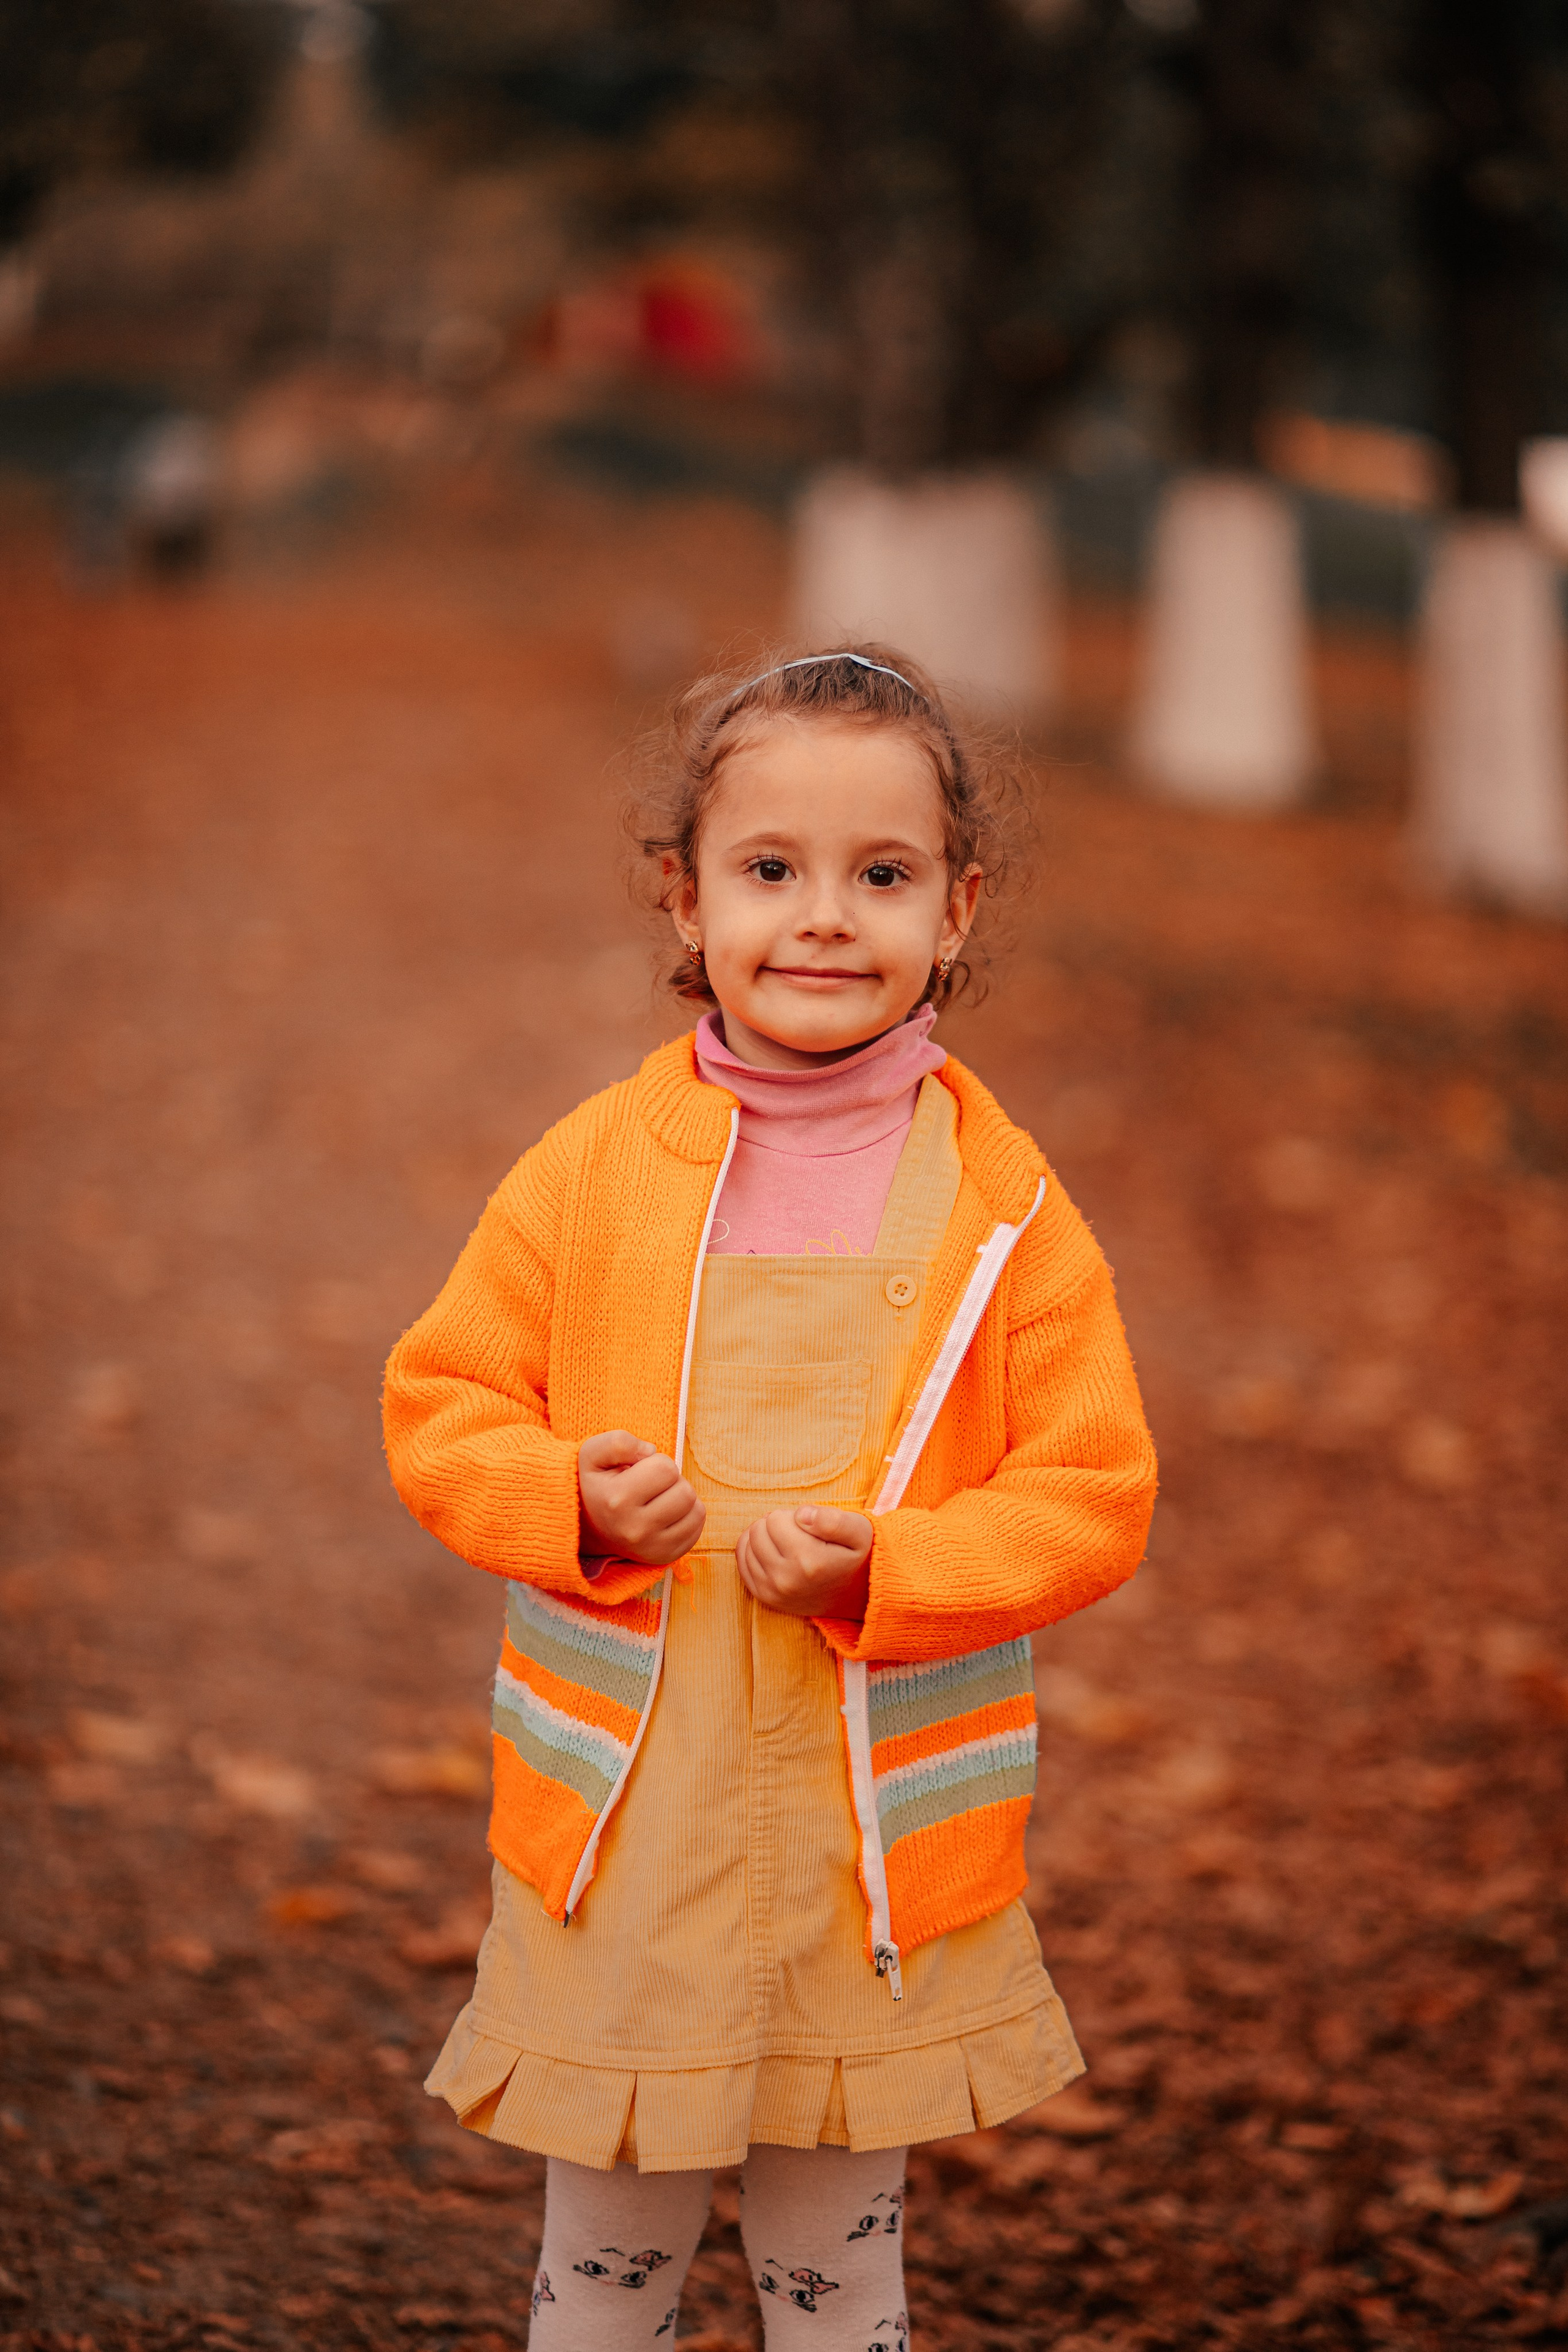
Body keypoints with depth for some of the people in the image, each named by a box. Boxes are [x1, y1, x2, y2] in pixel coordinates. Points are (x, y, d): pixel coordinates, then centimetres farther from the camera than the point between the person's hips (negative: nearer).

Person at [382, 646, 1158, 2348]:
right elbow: (439, 1402, 3)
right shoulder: (593, 1170, -3)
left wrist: (882, 1571, -20)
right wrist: (574, 1503, -17)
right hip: (622, 1839, 1)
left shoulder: (1005, 1206, -5)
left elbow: (1094, 1494, -5)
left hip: (885, 1843, 0)